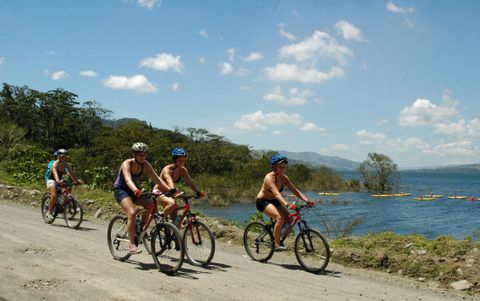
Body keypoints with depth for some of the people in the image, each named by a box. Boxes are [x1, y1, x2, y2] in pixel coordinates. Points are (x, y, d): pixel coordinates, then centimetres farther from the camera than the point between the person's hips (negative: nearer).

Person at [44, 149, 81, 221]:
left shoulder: (66, 165, -2)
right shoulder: (55, 164, -20)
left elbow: (71, 173, -9)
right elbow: (55, 173, -38)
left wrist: (77, 181, -24)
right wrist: (58, 181, -56)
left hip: (60, 181, 7)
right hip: (51, 180, -7)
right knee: (54, 196, -25)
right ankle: (49, 212, -11)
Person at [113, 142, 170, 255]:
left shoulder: (145, 164, -9)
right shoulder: (127, 164, -24)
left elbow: (157, 178, -16)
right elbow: (128, 180, -41)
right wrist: (136, 191, -61)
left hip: (135, 190, 6)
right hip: (121, 190, -5)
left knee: (151, 204, -20)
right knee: (132, 213, -28)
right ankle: (131, 244, -21)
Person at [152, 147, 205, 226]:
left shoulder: (183, 170, -7)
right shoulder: (167, 169, -26)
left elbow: (190, 182, -15)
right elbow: (170, 181, -44)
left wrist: (198, 192, -30)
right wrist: (173, 190, -64)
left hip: (168, 193, 7)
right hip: (159, 192, -7)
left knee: (175, 221, 2)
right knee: (172, 203, -36)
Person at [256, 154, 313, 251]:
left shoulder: (284, 178, -6)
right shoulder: (269, 178, -27)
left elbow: (295, 190, -11)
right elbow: (277, 194, -40)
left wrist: (307, 201, -24)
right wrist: (287, 204, -55)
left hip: (274, 201, 7)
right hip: (263, 201, -7)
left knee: (289, 219, -11)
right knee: (280, 217, -29)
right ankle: (277, 244, -20)